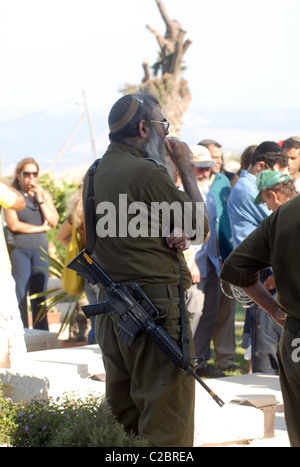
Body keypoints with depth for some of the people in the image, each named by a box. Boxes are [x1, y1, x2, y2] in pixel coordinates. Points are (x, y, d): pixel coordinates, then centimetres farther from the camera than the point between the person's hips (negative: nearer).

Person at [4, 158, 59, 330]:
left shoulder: (44, 194, 13)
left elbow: (54, 222, 2)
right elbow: (14, 225, -11)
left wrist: (40, 199, -6)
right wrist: (41, 228, -2)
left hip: (40, 250, 4)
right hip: (19, 250, -4)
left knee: (40, 294, 2)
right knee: (20, 295, -8)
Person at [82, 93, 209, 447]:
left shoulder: (96, 172, 11)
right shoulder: (147, 172, -15)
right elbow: (200, 228, -6)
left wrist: (169, 235, -4)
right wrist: (185, 168, 2)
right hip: (155, 299, -9)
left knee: (121, 409, 15)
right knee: (167, 416, -5)